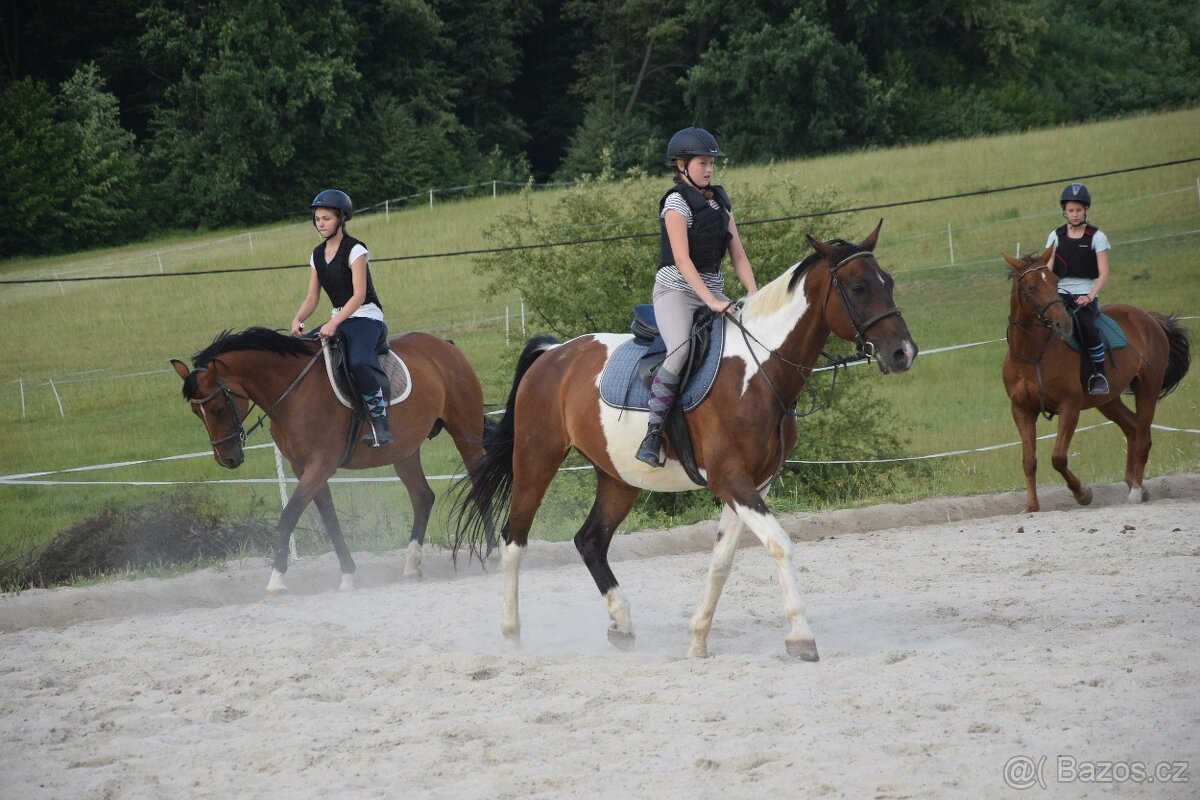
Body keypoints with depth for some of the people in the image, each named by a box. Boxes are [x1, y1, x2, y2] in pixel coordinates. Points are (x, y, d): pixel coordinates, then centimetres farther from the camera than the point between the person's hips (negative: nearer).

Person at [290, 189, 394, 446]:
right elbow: (312, 297, 10)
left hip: (367, 318, -8)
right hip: (339, 321, 8)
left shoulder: (355, 250, -11)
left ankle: (380, 423, -28)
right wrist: (297, 320, -10)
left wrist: (334, 323, -30)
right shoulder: (318, 255, 11)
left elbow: (359, 295, -18)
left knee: (357, 362, -35)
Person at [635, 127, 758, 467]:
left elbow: (738, 256, 12)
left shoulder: (720, 202, 15)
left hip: (713, 292, 8)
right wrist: (711, 301, -25)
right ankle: (653, 433, -30)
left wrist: (755, 297, -3)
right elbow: (682, 259, -17)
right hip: (676, 290, -7)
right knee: (681, 350, -32)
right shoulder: (677, 202, -7)